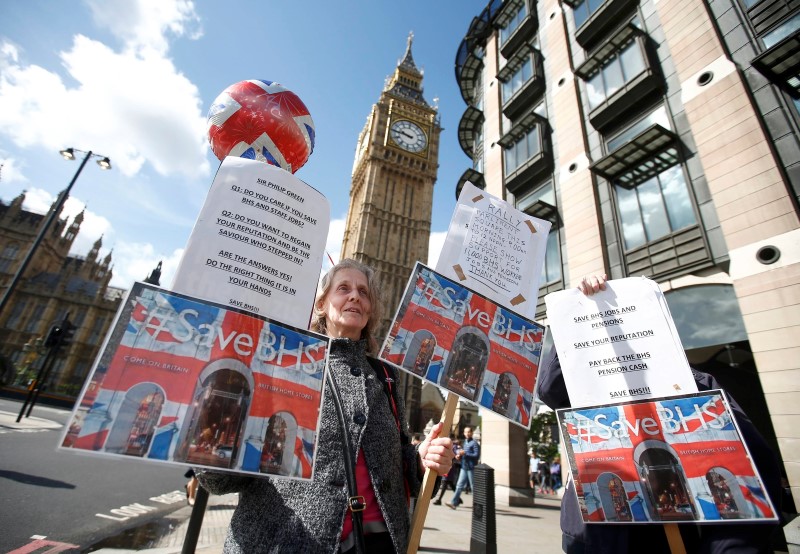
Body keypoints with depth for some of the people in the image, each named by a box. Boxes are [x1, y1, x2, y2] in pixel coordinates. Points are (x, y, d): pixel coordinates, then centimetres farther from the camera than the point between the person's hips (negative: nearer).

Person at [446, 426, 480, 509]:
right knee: (459, 485, 3)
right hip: (464, 467, 7)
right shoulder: (465, 442, 16)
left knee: (473, 486, 3)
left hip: (471, 468, -7)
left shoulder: (474, 443, -8)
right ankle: (454, 502, 1)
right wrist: (460, 455, 6)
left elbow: (477, 455, -16)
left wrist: (465, 454, -20)